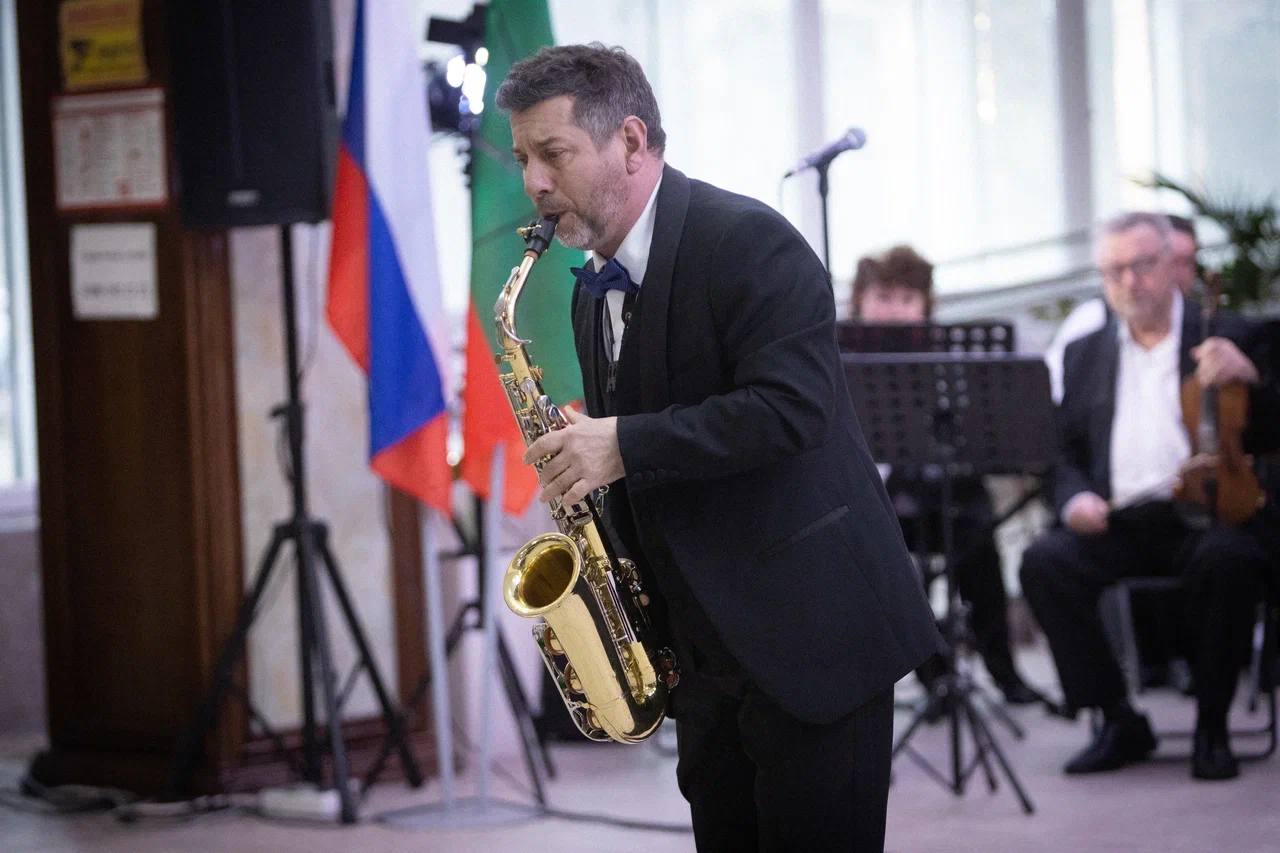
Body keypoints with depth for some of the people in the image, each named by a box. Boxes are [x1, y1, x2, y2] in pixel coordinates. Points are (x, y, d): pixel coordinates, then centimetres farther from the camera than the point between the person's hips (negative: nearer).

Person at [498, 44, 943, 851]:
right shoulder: (596, 290, 14)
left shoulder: (747, 240, -13)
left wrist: (625, 446, -23)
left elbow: (792, 406, -24)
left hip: (810, 632, -8)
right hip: (705, 647, 8)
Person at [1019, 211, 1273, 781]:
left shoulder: (1226, 335, 12)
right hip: (1119, 525, 3)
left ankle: (1211, 727, -19)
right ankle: (1120, 722, -14)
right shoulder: (1085, 355, 21)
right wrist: (1076, 497, -3)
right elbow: (1065, 453, 19)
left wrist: (1248, 376, -16)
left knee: (1229, 558, -37)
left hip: (1204, 515, -3)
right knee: (1044, 561, -26)